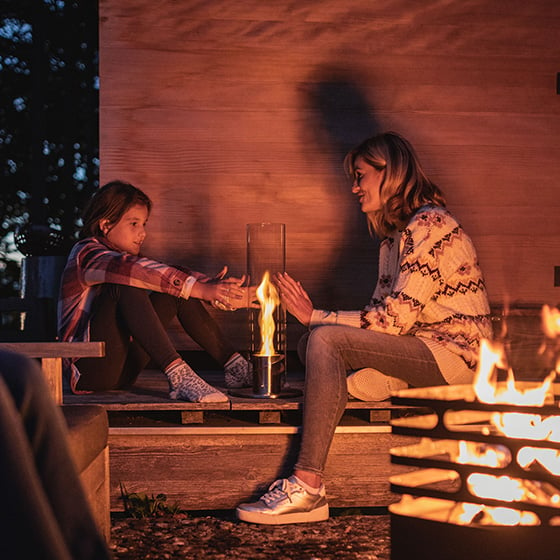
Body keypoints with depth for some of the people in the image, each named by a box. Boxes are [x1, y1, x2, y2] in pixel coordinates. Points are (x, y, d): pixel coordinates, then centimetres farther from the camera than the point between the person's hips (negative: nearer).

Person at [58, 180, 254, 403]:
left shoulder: (127, 257, 17)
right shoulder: (87, 254, -9)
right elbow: (132, 270, -29)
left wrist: (215, 288, -15)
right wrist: (199, 289, -35)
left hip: (123, 371, 8)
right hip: (87, 371, -8)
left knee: (177, 288, 0)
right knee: (126, 285, -30)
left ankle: (235, 365, -5)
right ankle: (178, 375, -39)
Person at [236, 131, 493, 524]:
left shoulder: (429, 225, -12)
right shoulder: (393, 238, 18)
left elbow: (395, 318, -18)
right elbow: (382, 314, 11)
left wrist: (315, 317, -13)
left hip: (454, 355, -9)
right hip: (419, 352, 10)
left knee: (325, 340, -23)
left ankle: (308, 488, -25)